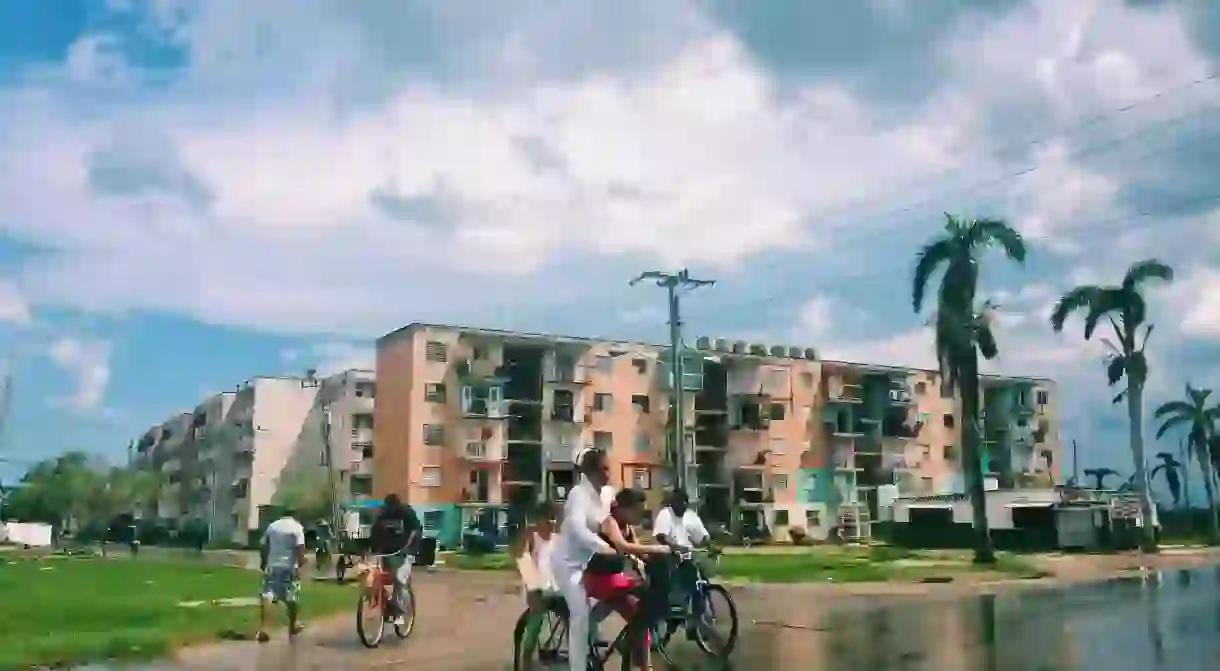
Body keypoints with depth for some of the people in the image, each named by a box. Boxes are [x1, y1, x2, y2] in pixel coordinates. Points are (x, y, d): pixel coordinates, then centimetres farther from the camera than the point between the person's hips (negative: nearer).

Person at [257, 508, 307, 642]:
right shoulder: (297, 527, -7)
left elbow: (263, 546, 10)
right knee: (291, 598, 12)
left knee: (266, 597, -3)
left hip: (272, 566, 3)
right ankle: (293, 626, 26)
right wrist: (300, 564, -8)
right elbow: (300, 548, -16)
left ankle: (262, 629, -14)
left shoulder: (272, 526, 7)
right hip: (289, 567, -3)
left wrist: (263, 563, 21)